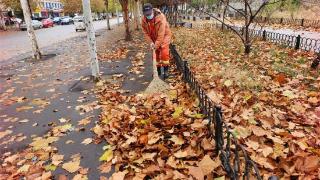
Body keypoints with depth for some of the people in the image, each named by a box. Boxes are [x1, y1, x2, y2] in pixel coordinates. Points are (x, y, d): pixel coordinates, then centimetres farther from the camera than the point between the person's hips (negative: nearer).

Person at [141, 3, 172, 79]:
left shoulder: (160, 17, -32)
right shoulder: (144, 20, -16)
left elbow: (161, 34, -33)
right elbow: (146, 32, -8)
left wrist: (156, 45, -32)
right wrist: (150, 42, -18)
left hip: (164, 35, -4)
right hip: (153, 37, 5)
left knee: (164, 53, -16)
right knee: (156, 54, 7)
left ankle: (166, 70, -1)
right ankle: (158, 71, 20)